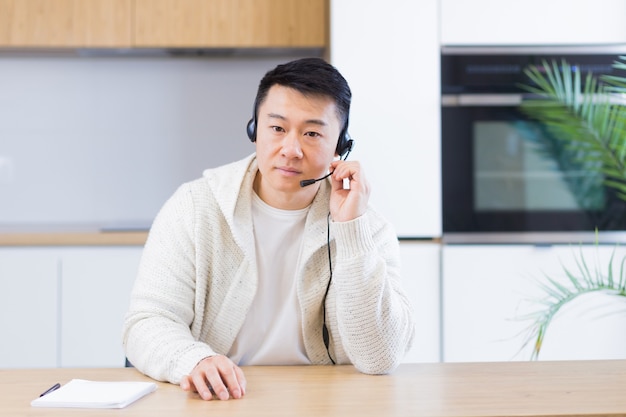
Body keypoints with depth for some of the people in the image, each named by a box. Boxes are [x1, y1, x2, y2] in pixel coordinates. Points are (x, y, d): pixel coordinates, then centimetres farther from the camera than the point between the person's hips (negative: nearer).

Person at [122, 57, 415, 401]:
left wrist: (351, 229, -18)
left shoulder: (370, 230, -2)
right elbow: (147, 322, -7)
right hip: (212, 402, 1)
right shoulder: (193, 208, -2)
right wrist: (193, 360, -28)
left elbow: (380, 358, -11)